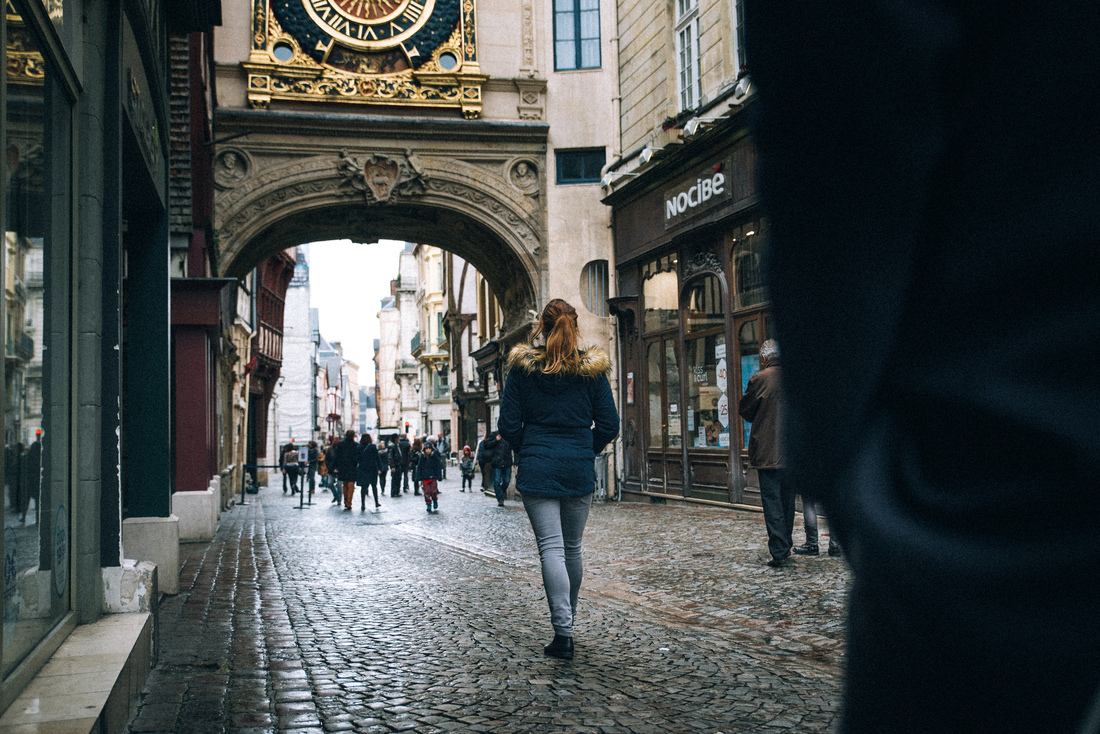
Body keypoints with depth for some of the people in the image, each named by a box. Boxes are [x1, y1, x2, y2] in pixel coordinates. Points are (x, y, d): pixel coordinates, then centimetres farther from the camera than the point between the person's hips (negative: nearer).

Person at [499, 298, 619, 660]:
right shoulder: (592, 369, 1)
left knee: (551, 548, -5)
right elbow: (608, 425, 1)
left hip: (537, 468, -2)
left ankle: (563, 632, -15)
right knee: (573, 548, 15)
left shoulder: (522, 368, -2)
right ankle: (567, 619, 27)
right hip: (580, 470, 2)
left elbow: (509, 427, -2)